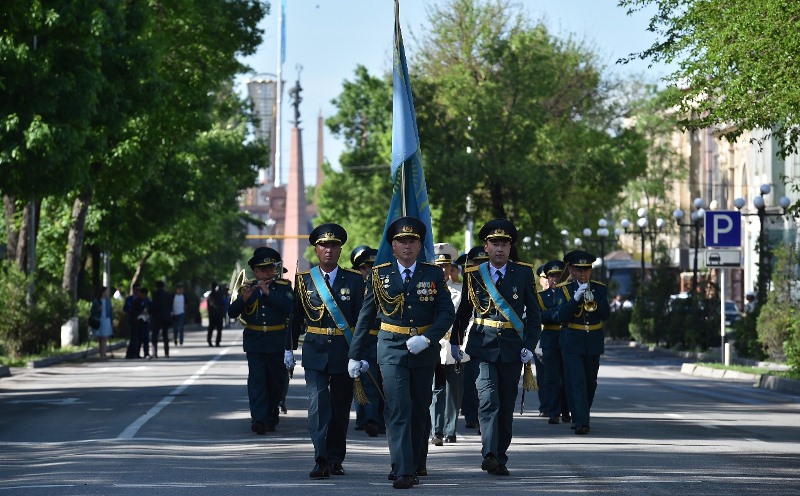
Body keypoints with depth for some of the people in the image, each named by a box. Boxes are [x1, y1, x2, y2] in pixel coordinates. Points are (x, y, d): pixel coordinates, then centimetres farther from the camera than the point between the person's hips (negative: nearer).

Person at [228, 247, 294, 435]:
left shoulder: (283, 287, 2)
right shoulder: (247, 288, 6)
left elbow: (290, 307, -16)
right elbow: (232, 313, -1)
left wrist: (268, 292, -20)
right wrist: (243, 298, -19)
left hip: (277, 343, 0)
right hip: (255, 343, 0)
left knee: (275, 382, 7)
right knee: (257, 380, -12)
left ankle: (271, 418, 22)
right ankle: (258, 419, -21)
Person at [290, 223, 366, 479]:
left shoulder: (354, 280, 2)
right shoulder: (304, 279, 5)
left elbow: (361, 318, 0)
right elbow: (296, 316, 12)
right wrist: (289, 349, 12)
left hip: (344, 352, 1)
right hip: (315, 351, -1)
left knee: (341, 408, 8)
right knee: (318, 404, -12)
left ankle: (335, 459, 19)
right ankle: (321, 460, -15)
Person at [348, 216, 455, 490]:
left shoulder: (433, 274, 2)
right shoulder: (380, 274, 2)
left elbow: (447, 312, -2)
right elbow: (365, 316, 5)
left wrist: (426, 338, -18)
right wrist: (355, 355, 4)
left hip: (424, 351, 2)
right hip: (392, 349, -2)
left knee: (419, 410, 13)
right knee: (398, 409, -13)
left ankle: (417, 463, 30)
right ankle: (403, 471, -17)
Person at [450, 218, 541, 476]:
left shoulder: (523, 273, 4)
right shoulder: (474, 274, 4)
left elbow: (533, 314, 6)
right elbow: (463, 311, 16)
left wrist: (529, 346, -3)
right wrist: (454, 342, 16)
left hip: (512, 349, 2)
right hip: (483, 347, -1)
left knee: (506, 405, 7)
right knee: (489, 400, -17)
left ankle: (500, 458, 16)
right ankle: (489, 455, -26)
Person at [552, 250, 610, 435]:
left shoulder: (600, 289, 6)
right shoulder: (564, 289, 0)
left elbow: (606, 314, -6)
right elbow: (561, 316, -12)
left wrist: (593, 299, -21)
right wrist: (576, 298, -23)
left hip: (593, 343, 3)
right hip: (572, 343, -3)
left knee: (590, 383, 12)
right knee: (577, 383, -13)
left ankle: (581, 417, 30)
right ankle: (581, 422, -18)